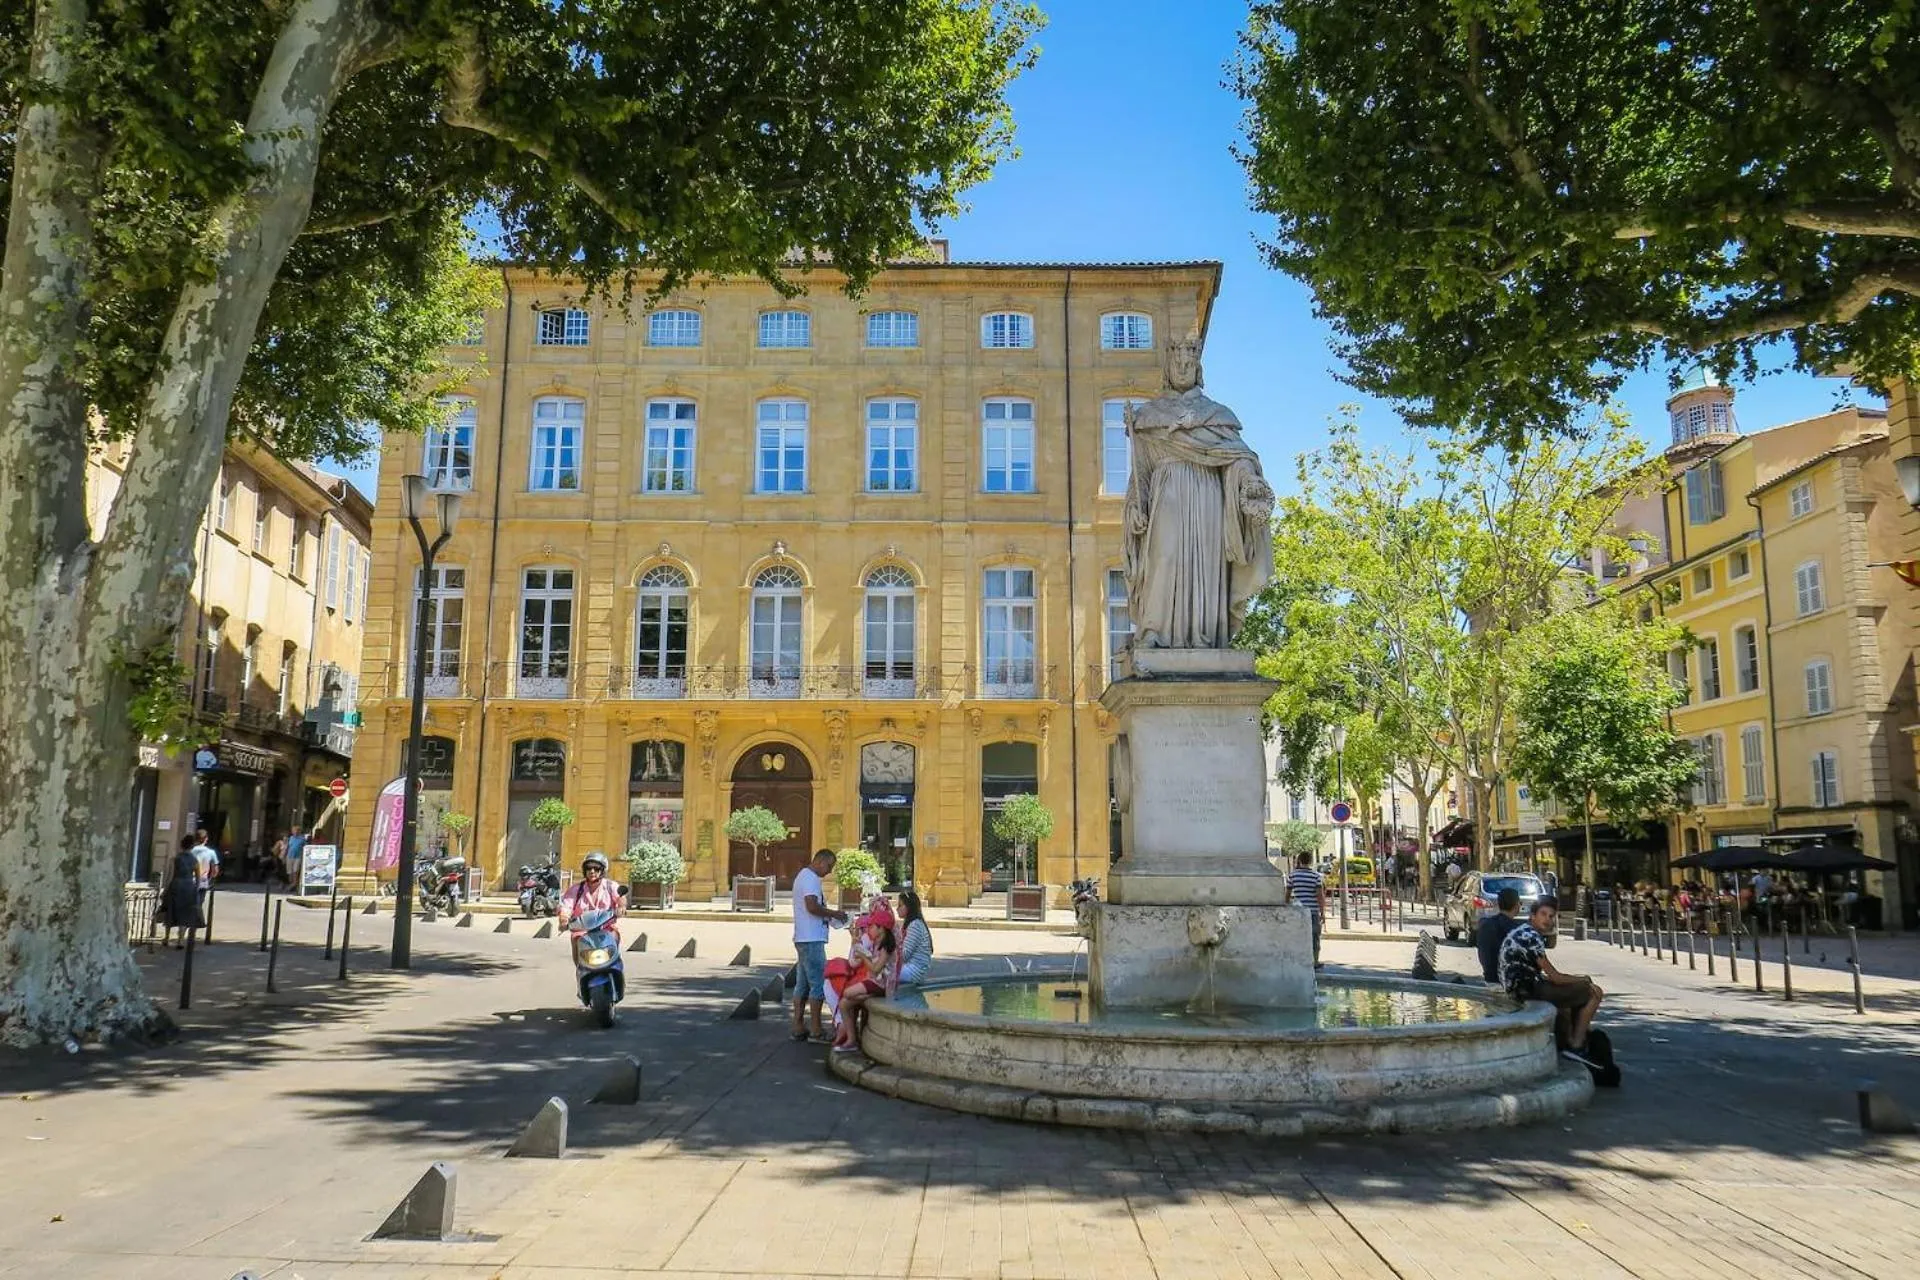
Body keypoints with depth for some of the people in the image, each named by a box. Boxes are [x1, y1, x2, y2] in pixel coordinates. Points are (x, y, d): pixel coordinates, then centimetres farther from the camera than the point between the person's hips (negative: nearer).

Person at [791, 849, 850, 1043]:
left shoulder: (803, 876, 21)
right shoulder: (811, 878, -13)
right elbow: (812, 906, -23)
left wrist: (830, 914, 13)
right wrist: (834, 914, -11)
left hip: (802, 938, 11)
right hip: (812, 939, -11)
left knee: (803, 984, 12)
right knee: (819, 983, -6)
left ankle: (798, 1027, 15)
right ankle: (816, 1030, -4)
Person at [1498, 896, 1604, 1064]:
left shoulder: (1521, 932, 15)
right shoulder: (1531, 937, -18)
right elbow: (1555, 977, -15)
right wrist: (1585, 980, 1)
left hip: (1517, 990, 11)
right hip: (1527, 992, -11)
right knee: (1594, 992, -3)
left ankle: (1565, 1044, 35)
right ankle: (1576, 1046, 1)